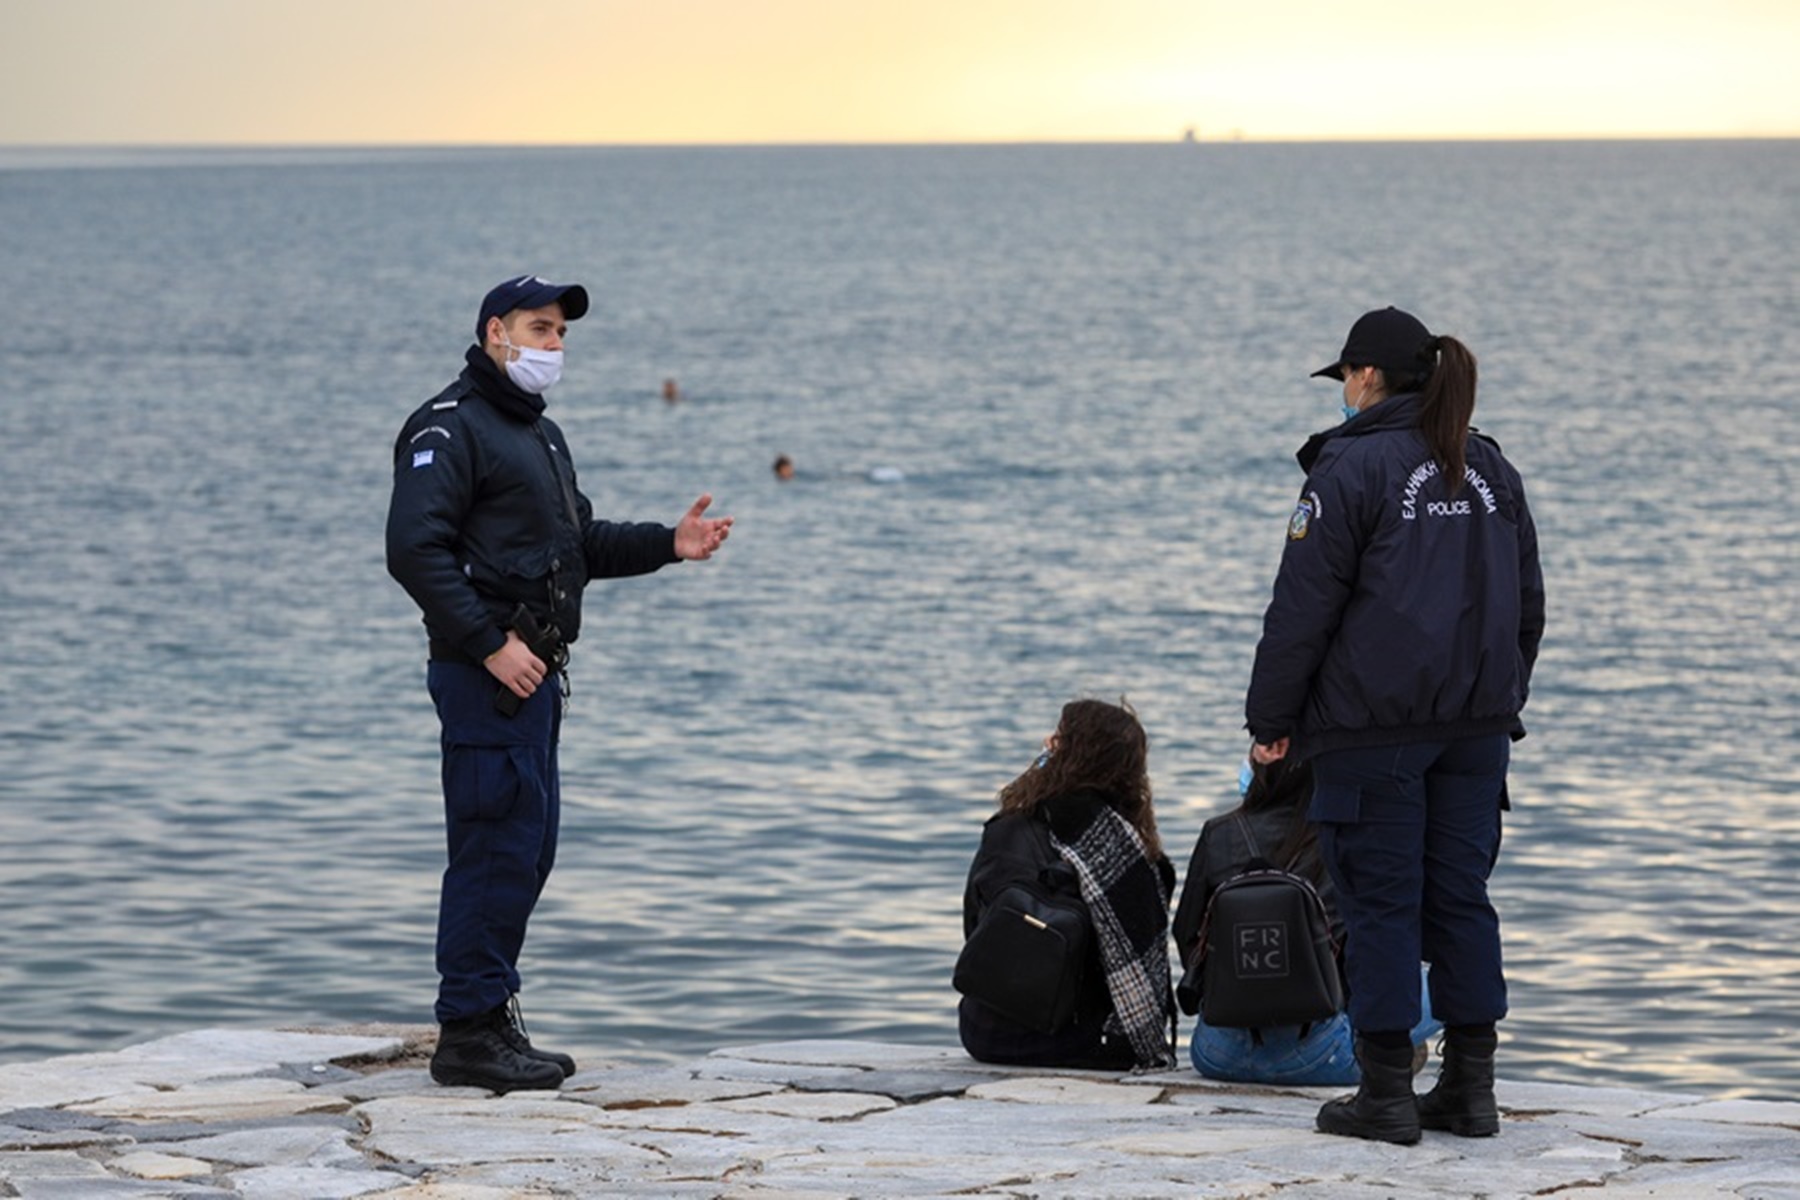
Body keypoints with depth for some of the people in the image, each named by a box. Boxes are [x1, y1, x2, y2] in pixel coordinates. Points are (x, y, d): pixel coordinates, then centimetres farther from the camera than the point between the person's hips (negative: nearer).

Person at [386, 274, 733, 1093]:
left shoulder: (539, 434, 23)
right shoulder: (449, 428, -10)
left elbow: (579, 543, 27)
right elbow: (415, 550, -19)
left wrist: (668, 545, 12)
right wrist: (490, 644, -22)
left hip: (534, 673, 10)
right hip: (485, 675, -10)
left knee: (528, 844, 13)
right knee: (497, 844, -11)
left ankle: (487, 1018, 20)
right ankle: (468, 1033, -7)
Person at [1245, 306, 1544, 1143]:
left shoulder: (1351, 468, -9)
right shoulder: (1489, 469, 13)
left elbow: (1303, 607, -10)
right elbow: (1529, 602, 18)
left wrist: (1272, 719, -3)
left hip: (1371, 728, -6)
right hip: (1476, 726, 6)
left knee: (1381, 902, -1)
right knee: (1462, 895, 9)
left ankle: (1386, 1095, 0)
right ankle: (1471, 1089, 10)